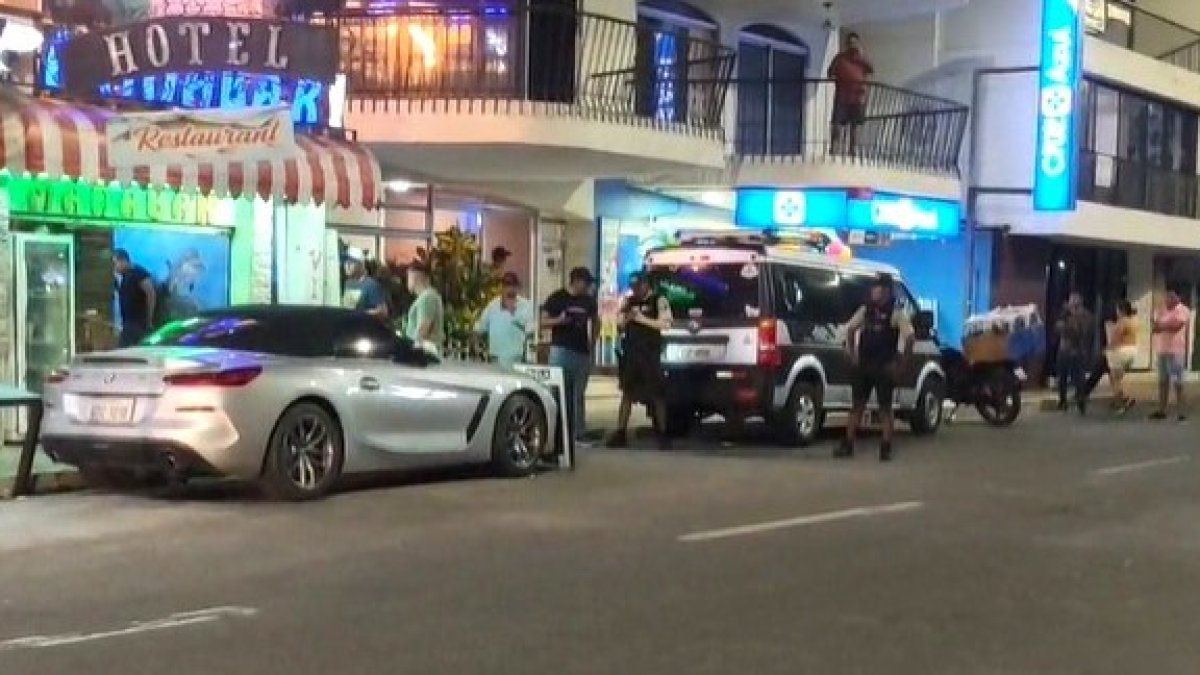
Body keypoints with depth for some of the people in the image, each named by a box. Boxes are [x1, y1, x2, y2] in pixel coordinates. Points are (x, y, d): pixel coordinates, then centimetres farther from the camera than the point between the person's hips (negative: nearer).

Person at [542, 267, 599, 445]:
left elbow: (595, 321, 26)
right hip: (561, 349, -4)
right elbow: (543, 321, -1)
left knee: (579, 394, 7)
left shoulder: (589, 300, 13)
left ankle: (579, 432, 11)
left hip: (582, 352, 5)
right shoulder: (557, 298, -1)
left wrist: (592, 341, 12)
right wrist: (559, 320, -19)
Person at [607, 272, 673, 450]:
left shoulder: (659, 301, -1)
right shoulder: (628, 302, 14)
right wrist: (625, 318, -6)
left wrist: (641, 318, -17)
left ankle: (663, 434, 3)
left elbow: (665, 323, -14)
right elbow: (619, 325, 16)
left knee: (656, 394, -2)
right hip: (630, 353, 5)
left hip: (651, 354, -5)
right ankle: (620, 433, 7)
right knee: (627, 393, 6)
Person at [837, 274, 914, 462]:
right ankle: (847, 445, 9)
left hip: (884, 368, -4)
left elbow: (910, 338, -17)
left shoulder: (897, 314, -7)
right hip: (863, 366, 4)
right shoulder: (865, 310, 7)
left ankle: (886, 449, 4)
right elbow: (850, 329, 16)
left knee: (885, 408, 2)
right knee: (857, 406, 6)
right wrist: (853, 354, 9)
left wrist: (900, 363, -15)